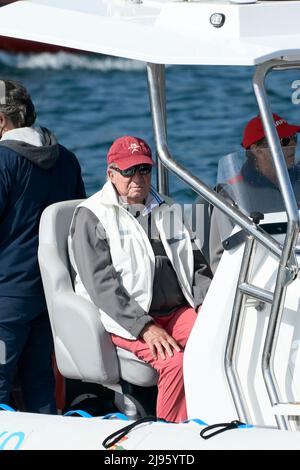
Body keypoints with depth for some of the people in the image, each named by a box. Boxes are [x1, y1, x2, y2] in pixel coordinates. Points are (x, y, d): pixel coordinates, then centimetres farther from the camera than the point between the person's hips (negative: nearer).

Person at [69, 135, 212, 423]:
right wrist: (144, 326, -18)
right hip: (125, 320, -5)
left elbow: (196, 264, 23)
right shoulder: (91, 216, 2)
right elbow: (100, 282, -9)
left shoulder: (166, 212, 22)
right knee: (176, 362, -32)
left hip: (179, 310, 5)